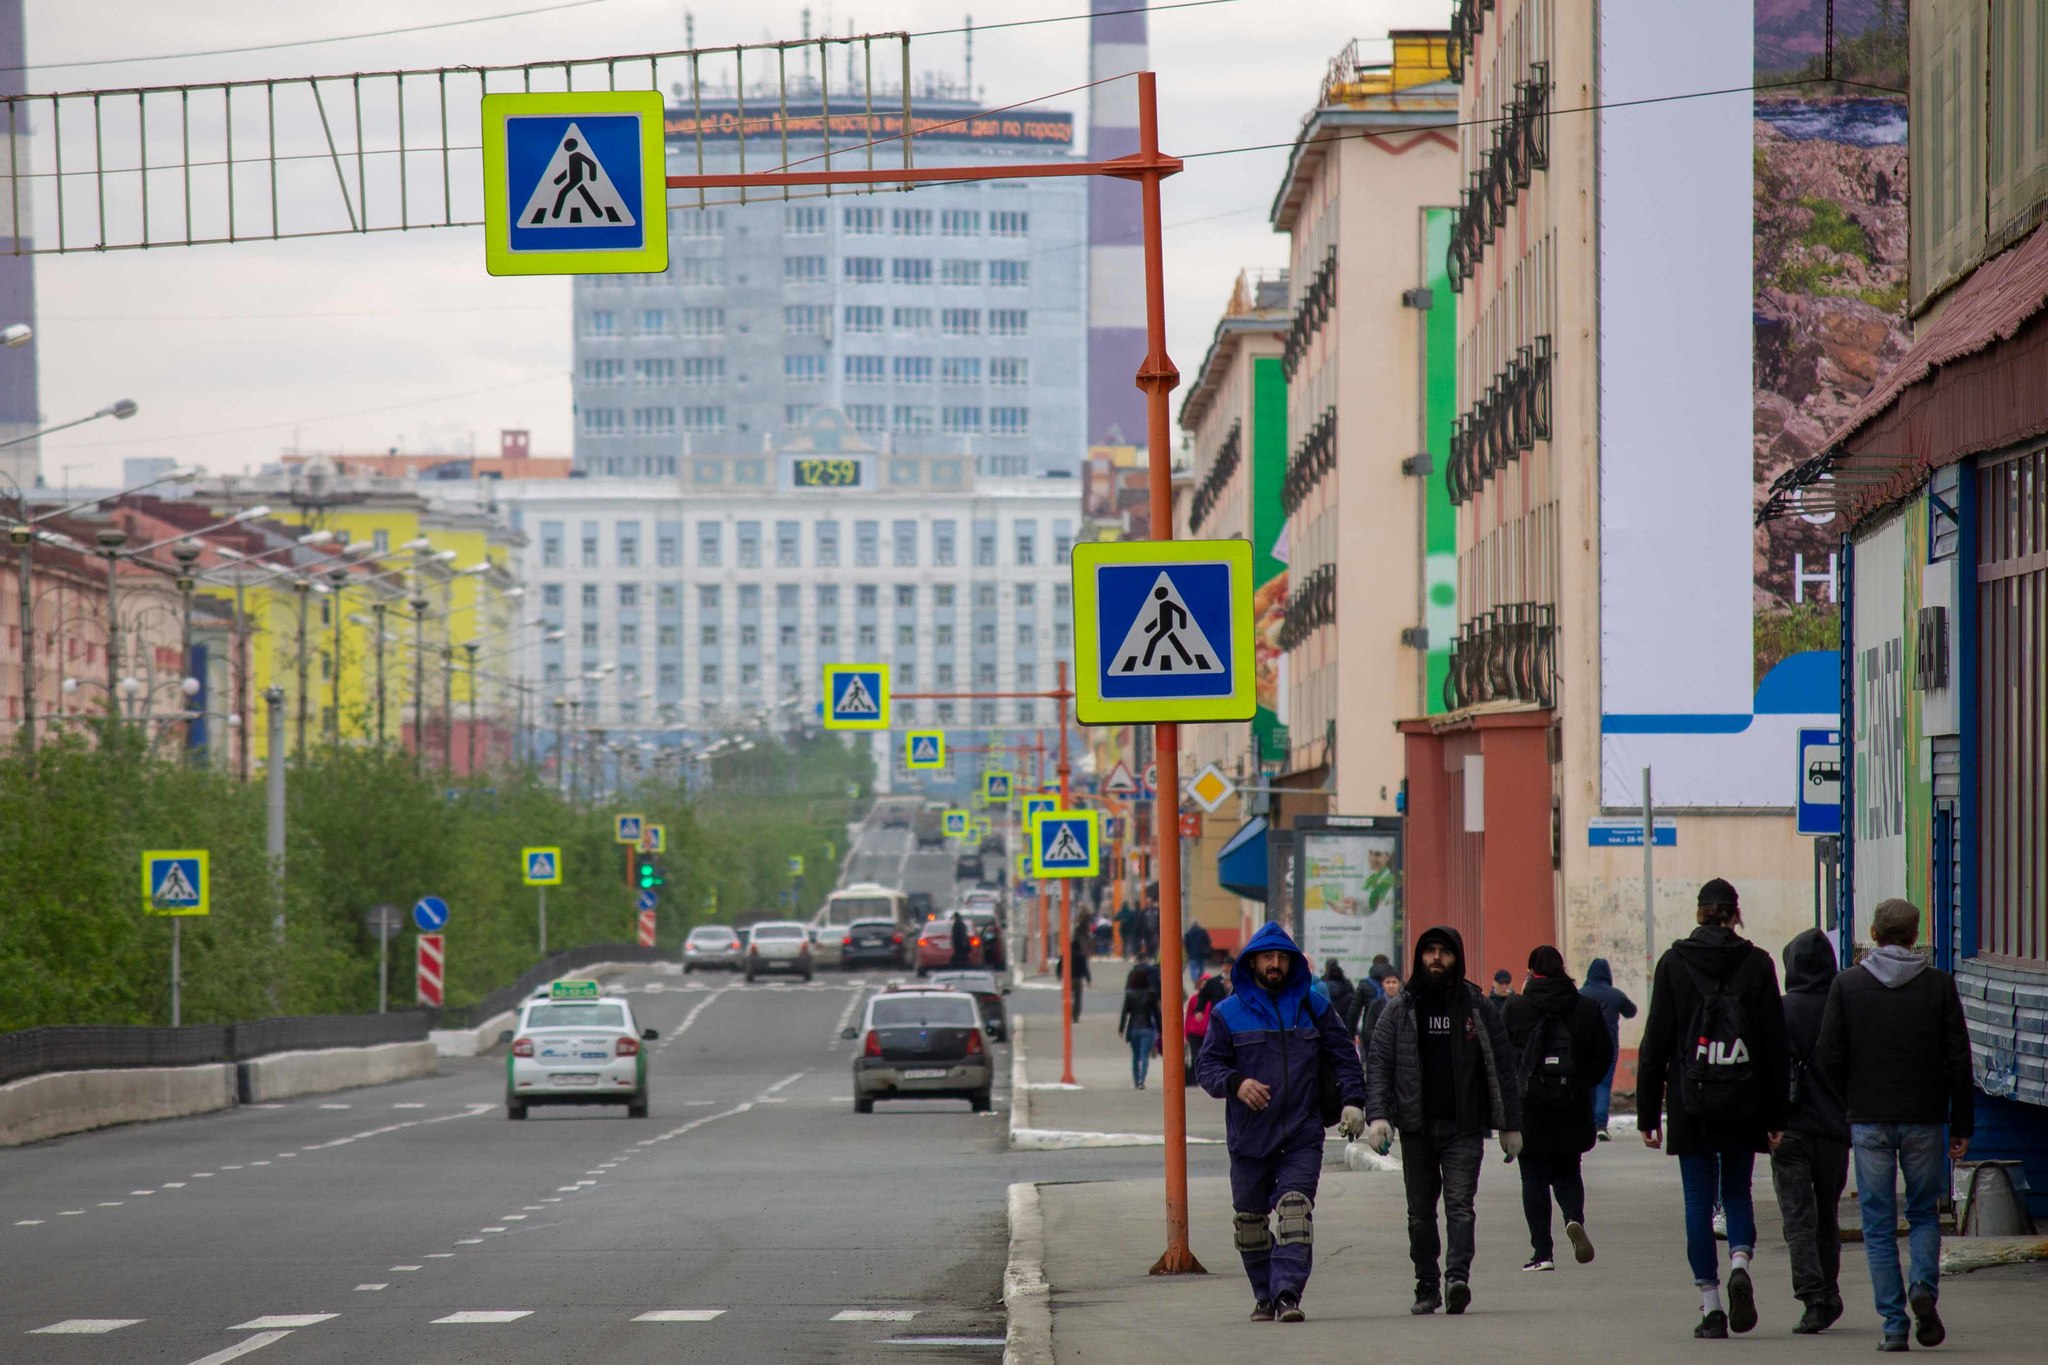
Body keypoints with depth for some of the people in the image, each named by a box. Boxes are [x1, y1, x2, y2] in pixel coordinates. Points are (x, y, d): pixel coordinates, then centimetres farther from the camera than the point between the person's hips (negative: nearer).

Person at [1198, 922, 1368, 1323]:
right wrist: (1236, 1083, -19)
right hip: (1249, 1136, 1)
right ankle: (1264, 1295, 20)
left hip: (1302, 1136, -1)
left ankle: (1288, 1292, -23)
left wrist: (1353, 1101, -3)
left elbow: (1343, 1057, 12)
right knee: (1250, 1221, 6)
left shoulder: (1313, 1008, 10)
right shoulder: (1229, 1013, 6)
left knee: (1296, 1212, -16)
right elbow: (1210, 1065, 2)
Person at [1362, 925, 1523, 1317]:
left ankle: (1458, 1277, -26)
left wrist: (1510, 1125, 6)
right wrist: (1378, 1115, -13)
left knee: (1460, 1204, -15)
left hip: (1464, 1126, -2)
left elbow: (1502, 1068, 9)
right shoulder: (1400, 1010, 7)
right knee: (1420, 1212, 7)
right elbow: (1378, 1063, 2)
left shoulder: (1478, 1009, 6)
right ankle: (1427, 1287, 14)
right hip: (1416, 1127, 2)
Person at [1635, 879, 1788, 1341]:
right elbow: (1775, 1042, 1)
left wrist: (1648, 1112, 4)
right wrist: (1776, 1116, 7)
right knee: (1737, 1191, 16)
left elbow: (1655, 1042, -1)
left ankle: (1710, 1306, 1)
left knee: (1699, 1199, 4)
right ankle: (1740, 1263, -11)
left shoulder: (1674, 963, -2)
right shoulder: (1757, 964, 0)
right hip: (1744, 1104, 1)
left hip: (1690, 1100, -1)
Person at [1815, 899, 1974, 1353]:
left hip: (1869, 1121, 0)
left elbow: (1829, 1058, -3)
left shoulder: (1847, 985, -1)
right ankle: (1924, 1286, -11)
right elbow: (1959, 1060, -2)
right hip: (1923, 1118, 1)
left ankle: (1894, 1324, -1)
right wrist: (1961, 1127, 4)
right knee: (1923, 1213, 15)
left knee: (1879, 1225, 5)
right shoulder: (1939, 985, -1)